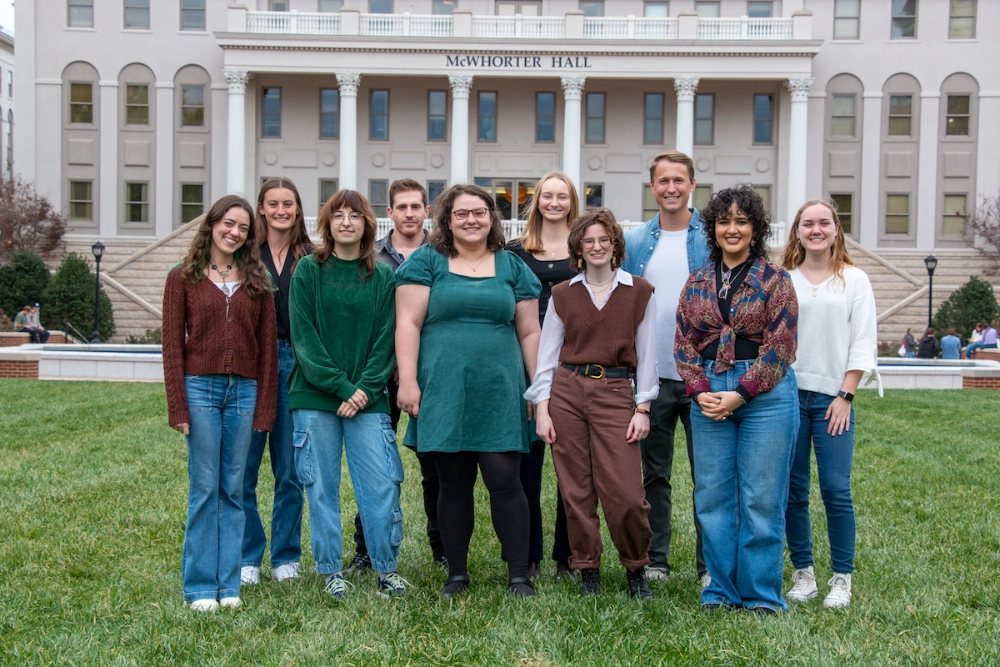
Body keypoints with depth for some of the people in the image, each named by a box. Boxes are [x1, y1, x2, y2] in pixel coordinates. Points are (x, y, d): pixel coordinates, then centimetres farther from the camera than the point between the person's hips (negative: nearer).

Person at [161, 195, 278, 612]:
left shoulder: (256, 281, 10)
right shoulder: (183, 279, 3)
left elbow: (267, 347, 9)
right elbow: (172, 345, 0)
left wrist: (265, 406, 3)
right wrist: (178, 408, -7)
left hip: (244, 391, 2)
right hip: (201, 389, -2)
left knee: (234, 490, 6)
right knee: (205, 488, -1)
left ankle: (229, 583, 14)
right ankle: (200, 586, 8)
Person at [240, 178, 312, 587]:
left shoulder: (311, 259, 6)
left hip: (294, 364, 1)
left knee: (290, 469, 7)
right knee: (243, 468, 2)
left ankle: (286, 557, 19)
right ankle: (247, 557, 16)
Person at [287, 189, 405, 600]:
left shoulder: (383, 277, 7)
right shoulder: (308, 271, 3)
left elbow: (387, 339, 3)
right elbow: (303, 336, -4)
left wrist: (365, 388, -10)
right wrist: (340, 386, -12)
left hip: (368, 399, 1)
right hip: (315, 398, -1)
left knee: (382, 485, -2)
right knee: (322, 488, 4)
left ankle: (386, 568, 11)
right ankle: (331, 571, 16)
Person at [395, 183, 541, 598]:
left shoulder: (513, 267, 12)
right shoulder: (426, 262, 6)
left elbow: (529, 332, 12)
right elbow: (408, 322, -1)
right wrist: (408, 380, -9)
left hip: (500, 393, 1)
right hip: (443, 392, -1)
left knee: (505, 480, -3)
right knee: (453, 485, 6)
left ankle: (519, 575, 7)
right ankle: (457, 573, 19)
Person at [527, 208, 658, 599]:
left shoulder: (639, 292, 5)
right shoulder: (563, 294, 8)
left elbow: (647, 354, 5)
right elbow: (547, 353, 8)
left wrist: (642, 408, -2)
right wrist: (541, 409, 1)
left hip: (615, 393, -2)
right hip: (566, 391, 2)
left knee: (625, 493, -7)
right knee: (576, 491, 3)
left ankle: (636, 568, 15)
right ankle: (588, 570, 17)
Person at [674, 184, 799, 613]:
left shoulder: (774, 280, -1)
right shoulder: (697, 283, 11)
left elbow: (780, 347, -7)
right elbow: (683, 344, 8)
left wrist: (739, 394, -13)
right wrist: (701, 392, -6)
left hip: (766, 395, -4)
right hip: (709, 396, 4)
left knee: (761, 498, 0)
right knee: (712, 496, 7)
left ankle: (761, 595, 11)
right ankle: (720, 590, 19)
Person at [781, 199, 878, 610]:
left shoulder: (854, 280, 7)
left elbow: (863, 344, 3)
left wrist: (845, 395, -5)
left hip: (832, 396, -1)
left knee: (836, 489, -6)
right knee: (793, 489, 3)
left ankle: (842, 578, 5)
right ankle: (803, 572, 14)